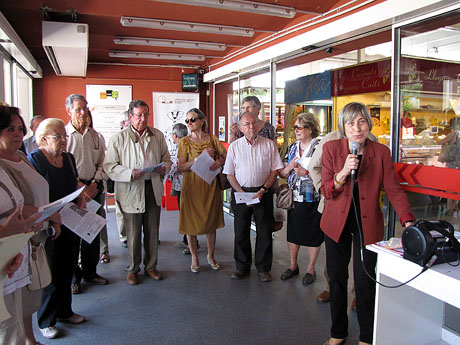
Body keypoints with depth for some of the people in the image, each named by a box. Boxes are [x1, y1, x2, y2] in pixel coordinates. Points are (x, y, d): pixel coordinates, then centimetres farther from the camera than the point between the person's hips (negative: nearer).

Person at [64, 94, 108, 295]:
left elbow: (102, 163, 10)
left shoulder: (96, 136, 10)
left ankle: (90, 272, 25)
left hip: (94, 189, 4)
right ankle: (73, 276, 17)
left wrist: (95, 184, -5)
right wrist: (82, 187, -12)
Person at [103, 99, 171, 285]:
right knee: (133, 233, 5)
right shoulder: (119, 138, -2)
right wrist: (130, 173, -21)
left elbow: (166, 160, 17)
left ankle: (151, 266, 29)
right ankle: (133, 269, 25)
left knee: (152, 231, 12)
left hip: (153, 188, 4)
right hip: (131, 191, -3)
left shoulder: (157, 135, 9)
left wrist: (164, 167, -6)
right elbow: (109, 166, -6)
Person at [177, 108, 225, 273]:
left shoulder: (213, 139, 5)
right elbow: (181, 167, -8)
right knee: (191, 221, 4)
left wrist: (219, 162, -17)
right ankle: (194, 258, 20)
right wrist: (202, 156, -17)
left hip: (210, 185, 2)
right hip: (191, 185, -1)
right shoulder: (184, 142, 0)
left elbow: (226, 156, 5)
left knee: (211, 221, 10)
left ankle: (211, 256, 27)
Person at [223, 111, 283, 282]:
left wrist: (262, 190, -9)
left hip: (263, 192, -1)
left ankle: (263, 268, 20)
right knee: (241, 231, 8)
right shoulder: (234, 146, 3)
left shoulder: (269, 144, 1)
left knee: (264, 231, 5)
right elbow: (229, 174, 3)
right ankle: (242, 267, 24)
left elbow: (275, 170, 1)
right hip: (240, 192, 1)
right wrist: (242, 193, -8)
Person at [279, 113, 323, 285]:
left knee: (313, 234, 7)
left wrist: (305, 172, -21)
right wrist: (289, 168, -10)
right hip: (294, 198, 5)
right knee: (292, 232, 15)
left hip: (313, 200, -5)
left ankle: (310, 268, 25)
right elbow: (282, 174, 10)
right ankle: (293, 265, 32)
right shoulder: (292, 148, 9)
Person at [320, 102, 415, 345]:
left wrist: (408, 222, -17)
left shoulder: (381, 152, -4)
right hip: (337, 222, 1)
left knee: (365, 282, 3)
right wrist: (343, 173, -25)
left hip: (368, 224, -1)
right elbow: (326, 191, -7)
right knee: (337, 278, 12)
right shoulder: (331, 149, -5)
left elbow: (394, 189, -4)